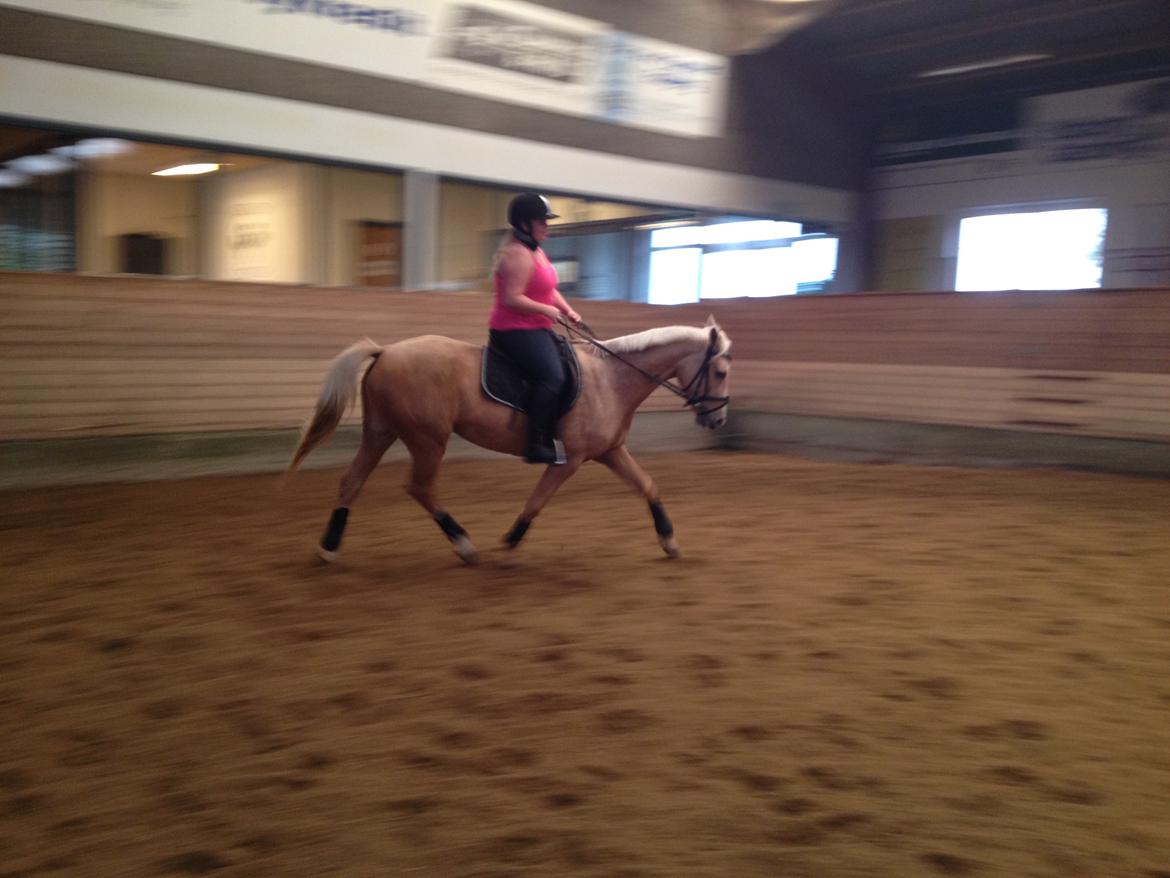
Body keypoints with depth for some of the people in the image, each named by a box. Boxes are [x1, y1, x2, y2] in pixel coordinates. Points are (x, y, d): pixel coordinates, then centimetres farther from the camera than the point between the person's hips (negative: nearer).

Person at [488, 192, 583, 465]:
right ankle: (537, 445, -24)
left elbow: (549, 289, 22)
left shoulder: (536, 251, 15)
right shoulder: (519, 255, -17)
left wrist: (568, 310, 8)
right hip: (515, 330, -11)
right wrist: (546, 310, -19)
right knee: (552, 376, -25)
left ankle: (556, 433, 19)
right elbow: (512, 299, -25)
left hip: (535, 329, 11)